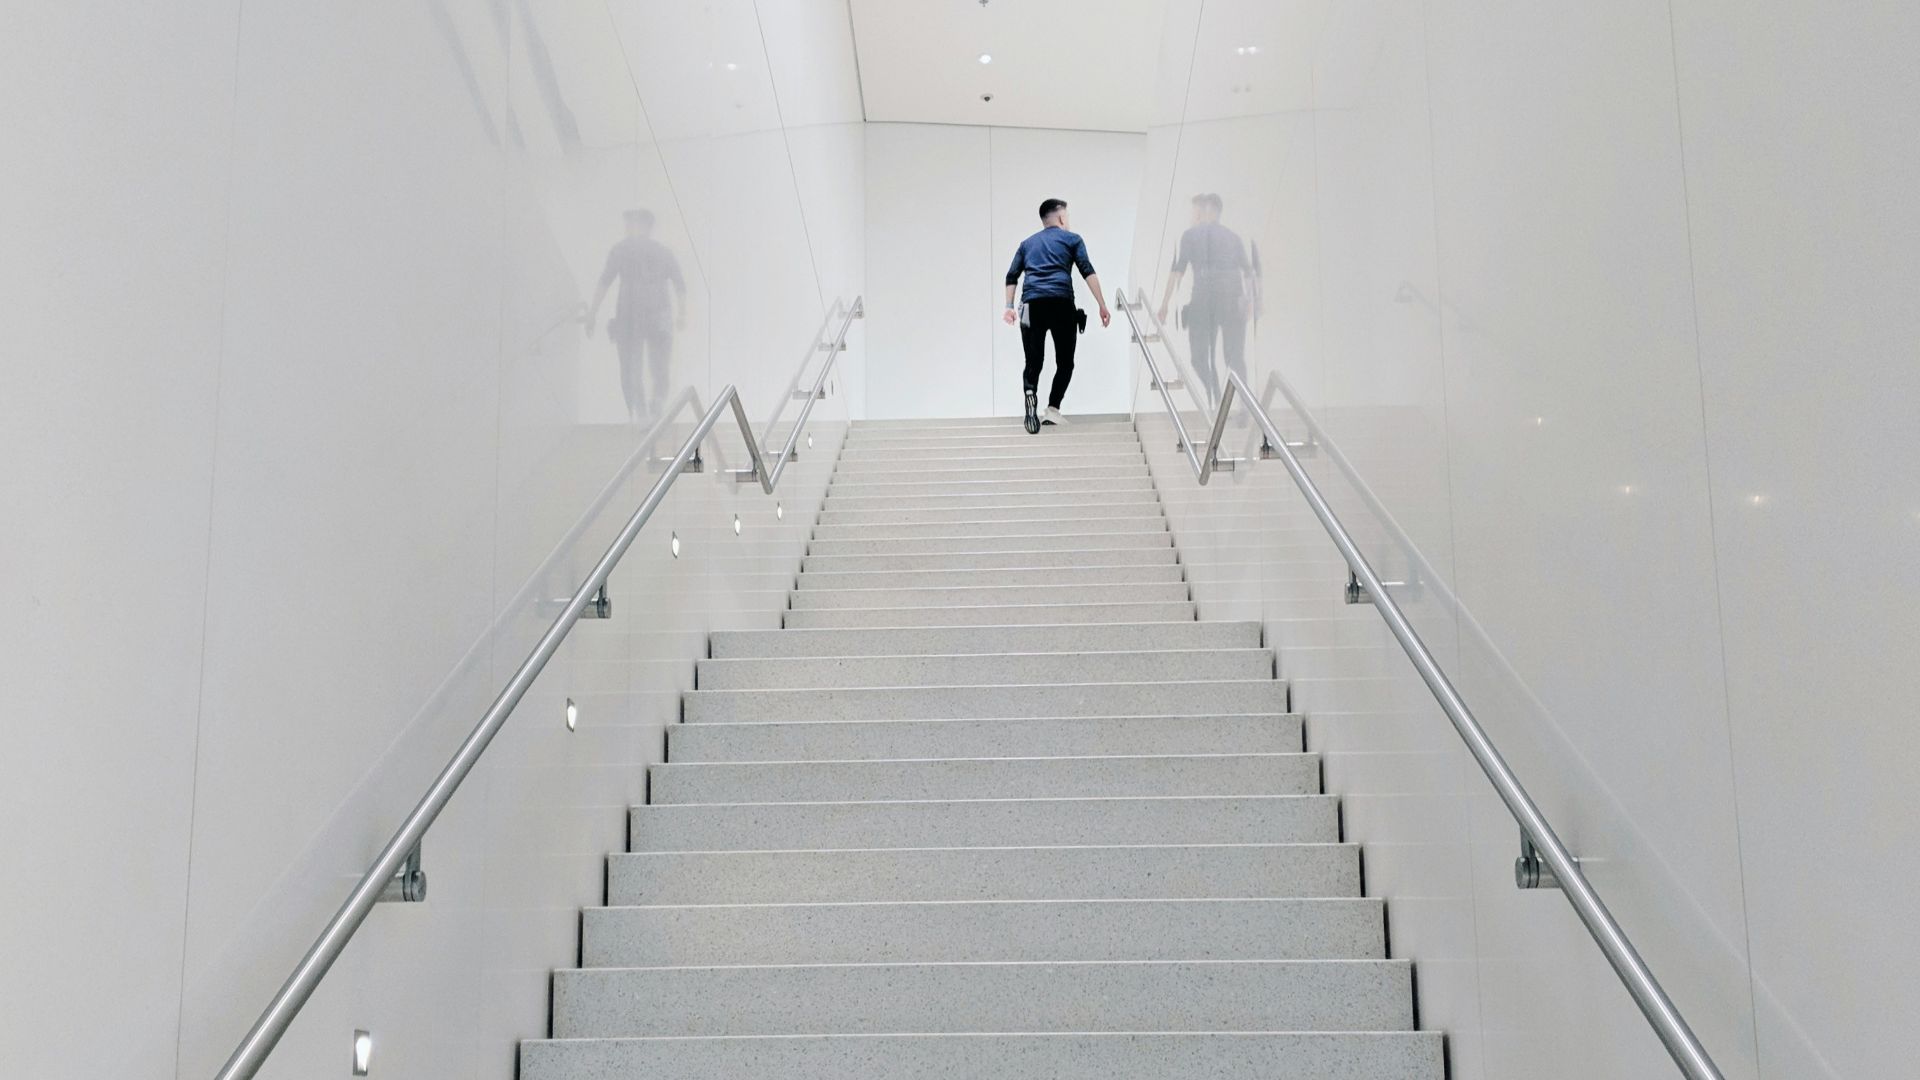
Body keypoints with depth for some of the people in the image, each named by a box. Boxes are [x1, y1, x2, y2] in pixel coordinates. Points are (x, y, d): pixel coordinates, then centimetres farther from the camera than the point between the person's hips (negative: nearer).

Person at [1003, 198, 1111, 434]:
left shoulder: (1027, 243, 24)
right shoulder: (1071, 238, 13)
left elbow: (1012, 276, 15)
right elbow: (1088, 272, 2)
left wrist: (1009, 307, 12)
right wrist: (1102, 306, 0)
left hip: (1032, 304, 3)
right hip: (1061, 303, -3)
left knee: (1034, 362, 2)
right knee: (1065, 361, 10)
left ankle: (1031, 395, -28)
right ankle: (1052, 408, -2)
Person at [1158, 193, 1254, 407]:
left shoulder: (1190, 235, 4)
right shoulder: (1233, 236, 17)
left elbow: (1177, 270, -3)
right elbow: (1248, 271, 13)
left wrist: (1165, 304, -4)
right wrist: (1249, 300, 21)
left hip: (1205, 296, -4)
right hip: (1234, 297, 4)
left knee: (1200, 358, 3)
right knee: (1235, 357, 9)